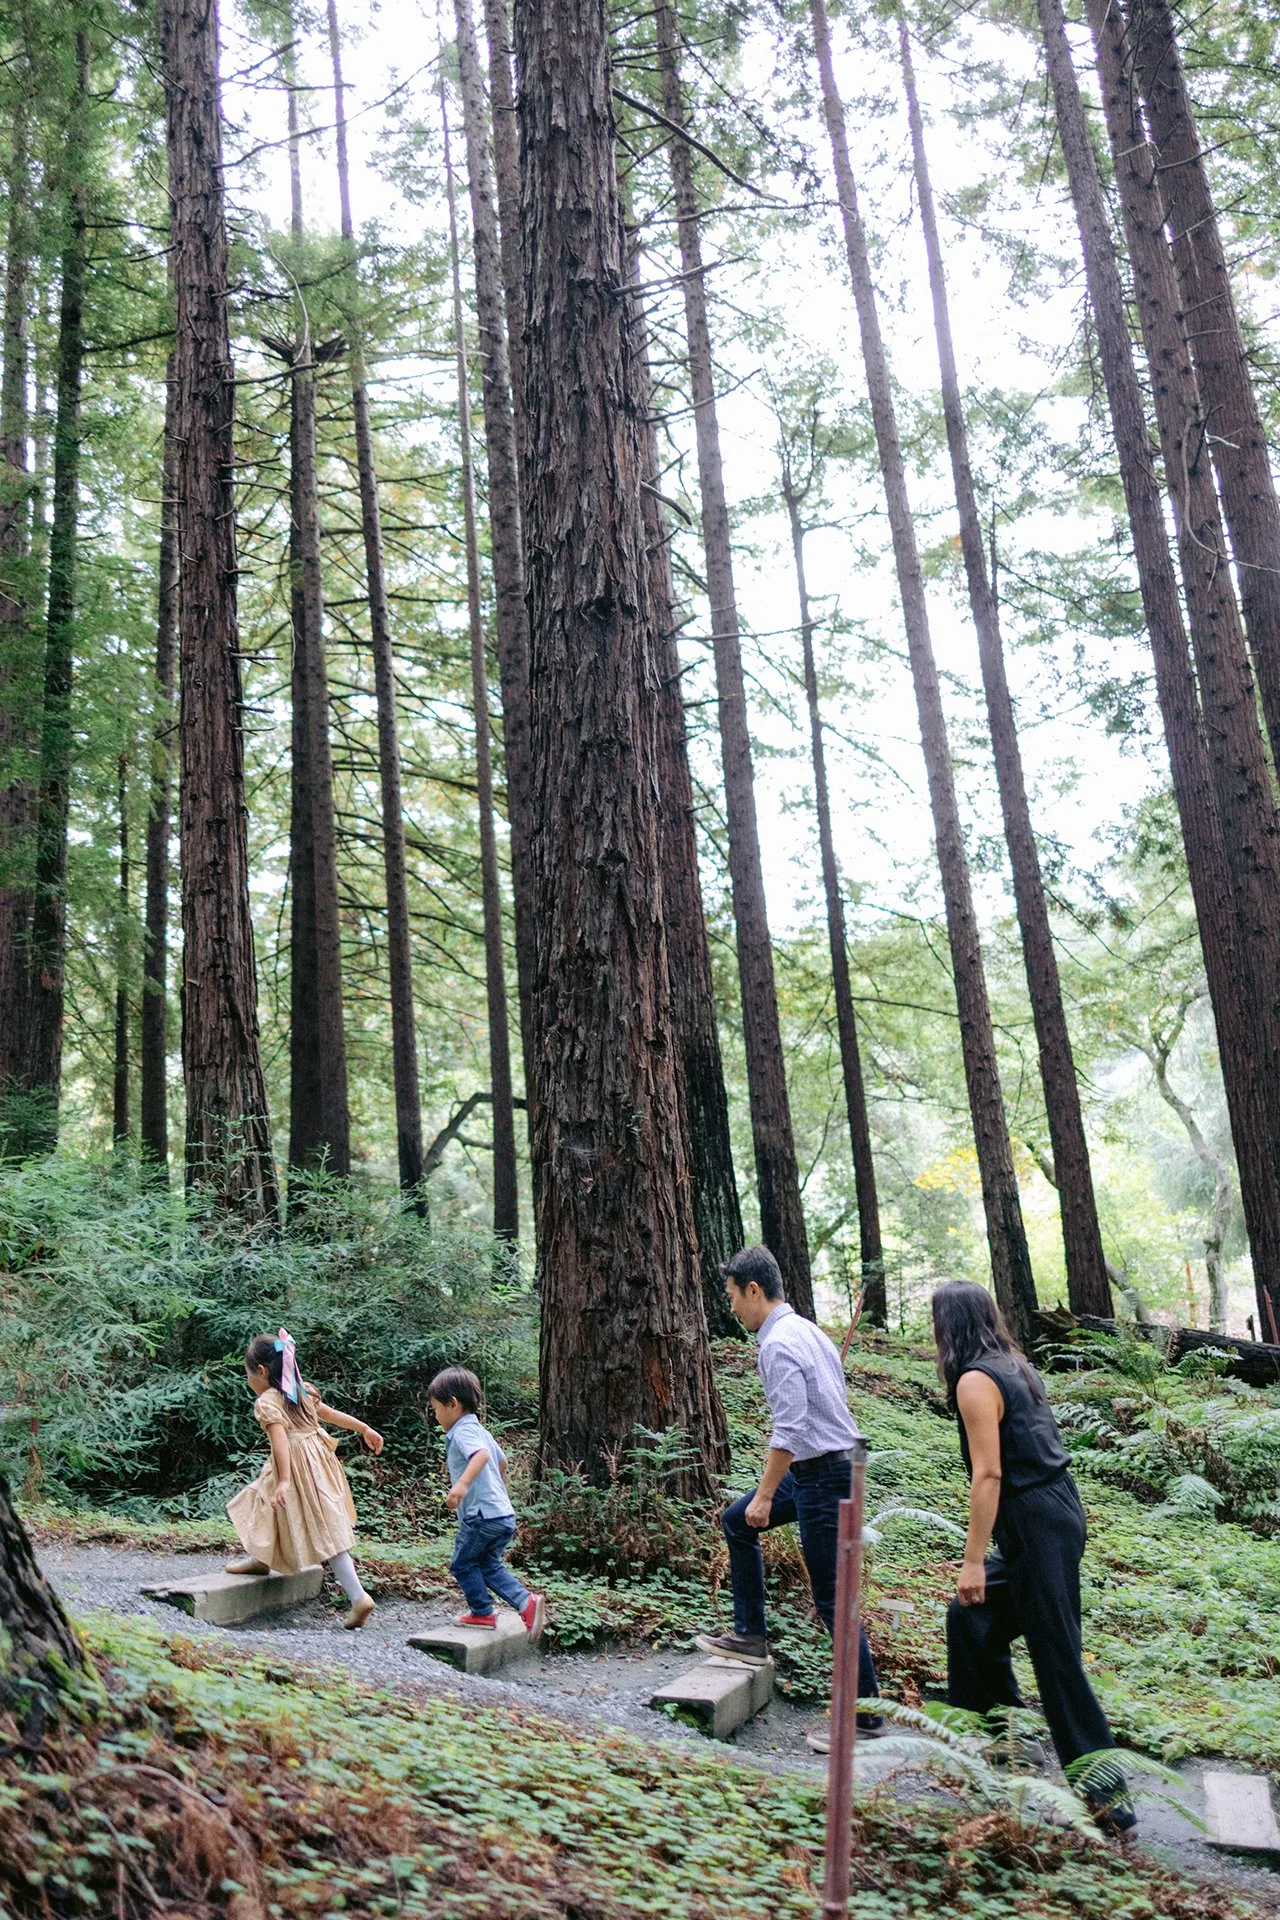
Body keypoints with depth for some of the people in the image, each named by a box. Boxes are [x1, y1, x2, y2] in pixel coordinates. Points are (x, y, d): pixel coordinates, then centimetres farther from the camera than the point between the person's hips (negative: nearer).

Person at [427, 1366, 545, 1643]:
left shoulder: (463, 1431, -12)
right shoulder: (480, 1430, 18)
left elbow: (482, 1454, -33)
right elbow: (502, 1461, 33)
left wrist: (462, 1484, -47)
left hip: (482, 1514, -9)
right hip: (504, 1514, 9)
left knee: (462, 1564, 9)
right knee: (489, 1566, 15)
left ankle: (482, 1612, 16)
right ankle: (527, 1602, 1)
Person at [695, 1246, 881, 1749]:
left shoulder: (778, 1344, -19)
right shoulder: (806, 1329, 10)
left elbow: (789, 1430, -25)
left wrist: (765, 1496, -18)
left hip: (822, 1475, -10)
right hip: (825, 1465, 10)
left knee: (832, 1596, -2)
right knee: (736, 1520, 20)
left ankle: (864, 1713, 6)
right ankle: (750, 1636, 26)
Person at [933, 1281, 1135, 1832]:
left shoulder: (975, 1381, -14)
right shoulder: (1013, 1366, 11)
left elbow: (988, 1474, -18)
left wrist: (973, 1560, -16)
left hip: (1036, 1525, -9)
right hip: (1058, 1508, 9)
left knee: (1056, 1656, -2)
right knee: (970, 1616, 21)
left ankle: (1105, 1789, 4)